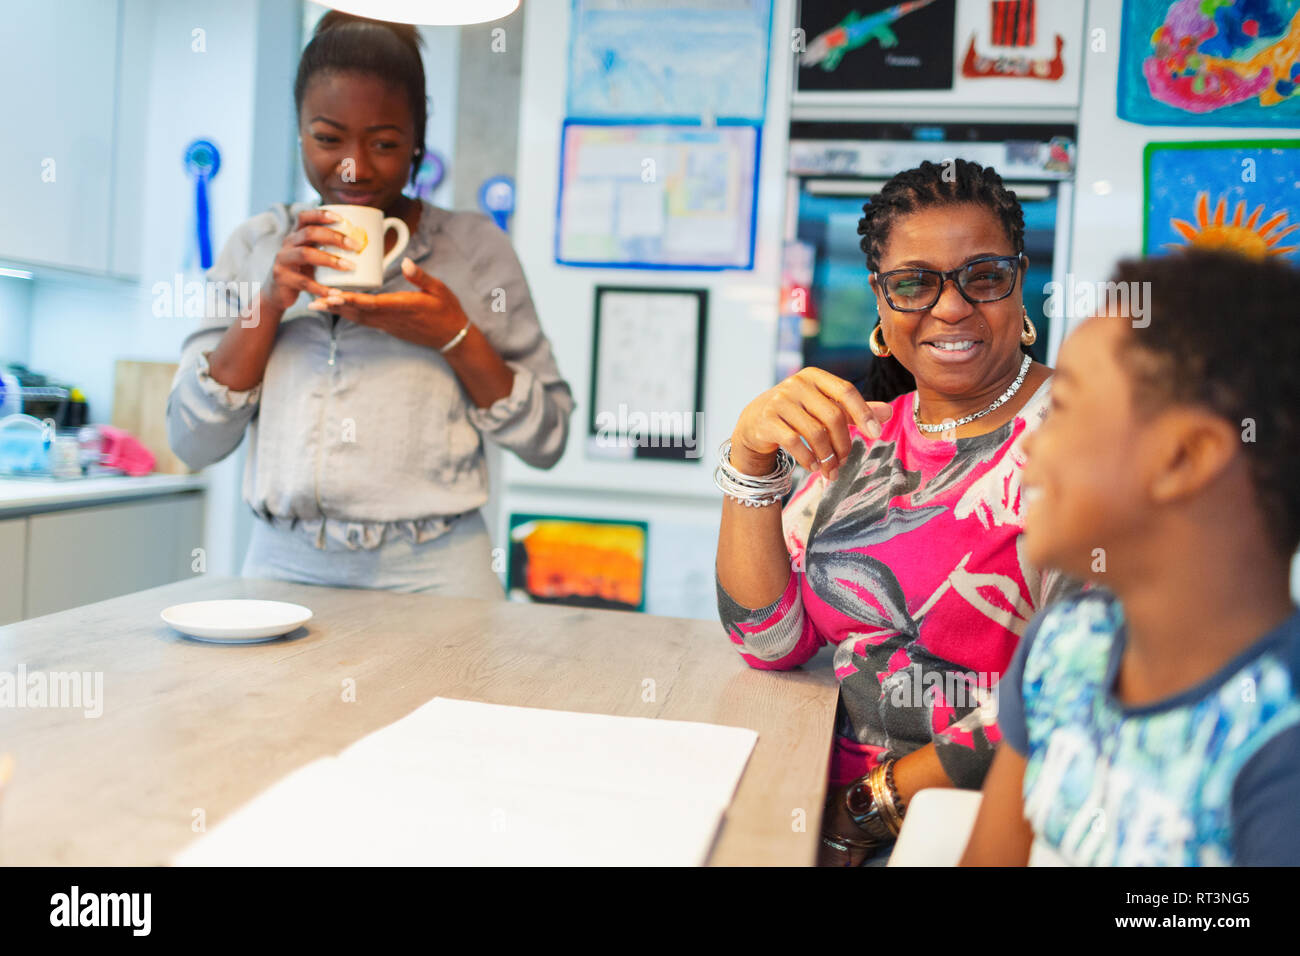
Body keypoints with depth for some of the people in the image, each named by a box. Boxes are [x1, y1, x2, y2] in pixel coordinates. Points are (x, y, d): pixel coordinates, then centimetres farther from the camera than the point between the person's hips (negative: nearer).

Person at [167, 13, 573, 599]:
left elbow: (547, 440, 3)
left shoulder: (472, 245, 3)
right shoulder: (257, 245, 9)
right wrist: (271, 302, -6)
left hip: (431, 573, -2)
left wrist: (455, 337, -12)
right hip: (284, 567, 2)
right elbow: (192, 443, 5)